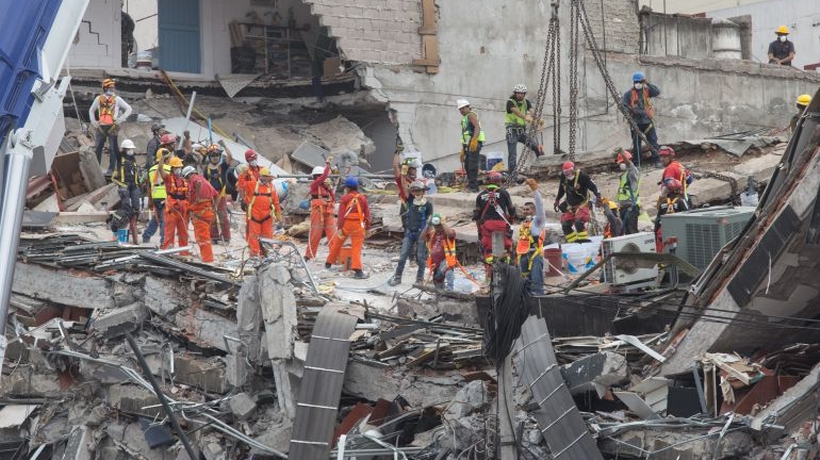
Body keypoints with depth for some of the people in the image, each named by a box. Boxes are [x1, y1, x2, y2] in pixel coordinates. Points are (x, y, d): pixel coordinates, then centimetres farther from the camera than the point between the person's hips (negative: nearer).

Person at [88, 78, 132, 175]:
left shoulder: (117, 99, 3)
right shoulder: (99, 99, 12)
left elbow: (128, 109, 4)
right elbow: (91, 110, 26)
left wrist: (120, 119, -5)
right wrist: (93, 121, 13)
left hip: (112, 127, -3)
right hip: (101, 127, 3)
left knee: (113, 148, -4)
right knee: (97, 148, 5)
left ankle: (112, 169, -1)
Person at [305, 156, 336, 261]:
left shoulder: (326, 186, 16)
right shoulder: (314, 185, -4)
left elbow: (333, 199, 11)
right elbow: (323, 176, -21)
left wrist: (330, 188, 0)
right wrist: (328, 164, -18)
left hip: (328, 213, 6)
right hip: (318, 212, -6)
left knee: (332, 234, -1)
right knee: (315, 234, -2)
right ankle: (309, 255, 9)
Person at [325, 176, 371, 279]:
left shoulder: (345, 198, -5)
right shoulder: (363, 198, 4)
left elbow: (341, 214, -9)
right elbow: (367, 213, 6)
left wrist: (339, 227, -9)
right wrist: (367, 226, 14)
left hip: (346, 224, -1)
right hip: (358, 225, 1)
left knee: (336, 243, 18)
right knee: (356, 248, -1)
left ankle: (329, 262, 34)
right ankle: (357, 270, -13)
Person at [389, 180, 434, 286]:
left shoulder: (428, 205, -4)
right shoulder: (410, 201, 6)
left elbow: (430, 221, -2)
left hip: (421, 233, -4)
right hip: (409, 232, 4)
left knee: (421, 257, 2)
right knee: (403, 255, 2)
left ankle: (420, 278, 12)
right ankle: (397, 277, 7)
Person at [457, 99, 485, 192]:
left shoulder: (471, 115, -4)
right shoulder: (464, 118, 26)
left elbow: (477, 127, -21)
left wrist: (474, 140, -32)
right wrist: (463, 150, 27)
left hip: (475, 143, -10)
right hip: (468, 144, 10)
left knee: (472, 165, -14)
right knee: (467, 165, 11)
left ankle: (473, 186, -17)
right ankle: (471, 185, 17)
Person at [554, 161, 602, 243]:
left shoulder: (582, 176, -20)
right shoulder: (563, 177, -2)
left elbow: (593, 186, -16)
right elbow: (561, 189, 17)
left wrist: (598, 196, -28)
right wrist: (557, 200, 21)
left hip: (582, 203, -7)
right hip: (570, 205, 7)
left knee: (578, 222, -26)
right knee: (565, 224, -1)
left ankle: (584, 240, -16)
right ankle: (572, 241, 10)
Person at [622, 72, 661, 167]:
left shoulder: (647, 91, 6)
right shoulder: (629, 93, 2)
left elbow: (657, 92, -9)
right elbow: (623, 105, -4)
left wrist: (648, 84, -14)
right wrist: (631, 110, -23)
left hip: (647, 121, 1)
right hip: (635, 122, -1)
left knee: (653, 141, -4)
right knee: (636, 143, 4)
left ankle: (656, 160, 0)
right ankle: (637, 162, 10)